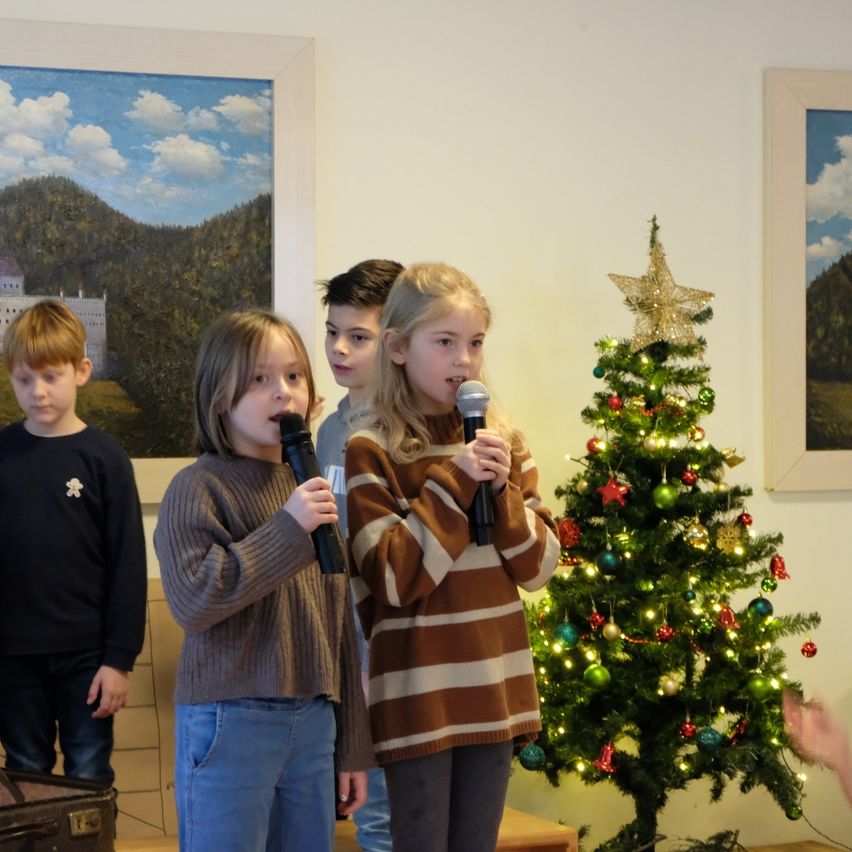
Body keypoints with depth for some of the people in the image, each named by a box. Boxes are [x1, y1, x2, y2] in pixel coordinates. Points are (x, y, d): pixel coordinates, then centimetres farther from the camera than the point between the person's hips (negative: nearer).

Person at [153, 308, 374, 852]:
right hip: (230, 722, -6)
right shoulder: (198, 488, -7)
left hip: (314, 722, 6)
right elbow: (192, 601, -19)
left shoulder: (314, 491, 14)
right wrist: (288, 527, -20)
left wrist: (352, 746, 16)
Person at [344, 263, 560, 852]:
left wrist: (501, 490, -11)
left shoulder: (501, 439, 6)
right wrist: (450, 484, -18)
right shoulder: (371, 451, -9)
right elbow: (394, 581, -15)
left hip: (493, 689, 5)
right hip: (419, 694, -5)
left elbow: (538, 567, 4)